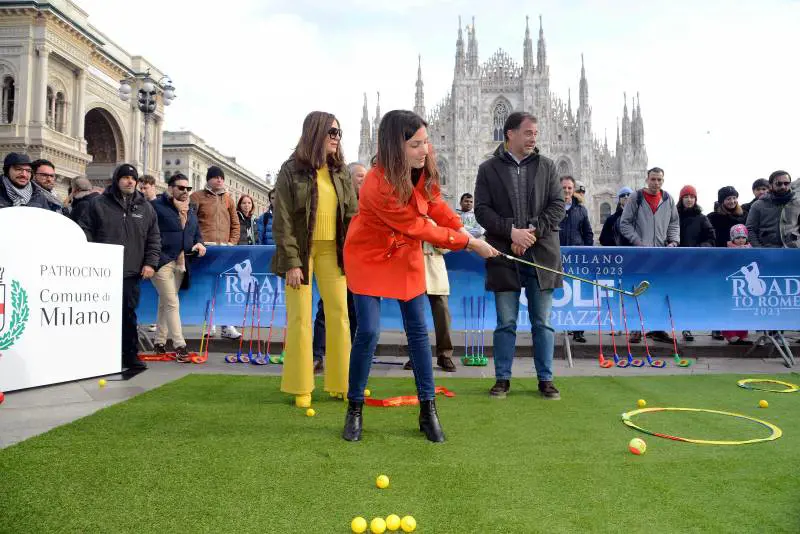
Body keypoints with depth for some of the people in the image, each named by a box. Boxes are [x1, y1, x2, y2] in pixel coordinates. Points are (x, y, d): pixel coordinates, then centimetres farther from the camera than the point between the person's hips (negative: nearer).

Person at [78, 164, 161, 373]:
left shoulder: (146, 208, 12)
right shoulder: (99, 204, 4)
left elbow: (154, 238, 14)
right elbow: (85, 231, 5)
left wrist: (150, 263, 4)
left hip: (132, 272, 2)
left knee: (129, 314, 4)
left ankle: (130, 355, 12)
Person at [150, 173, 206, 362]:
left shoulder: (191, 209, 15)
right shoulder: (157, 206, -8)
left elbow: (196, 233, 22)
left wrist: (199, 243, 3)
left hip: (181, 263, 7)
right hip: (162, 261, -7)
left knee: (165, 303, 16)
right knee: (172, 303, -8)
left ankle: (160, 342, 26)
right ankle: (179, 346, -7)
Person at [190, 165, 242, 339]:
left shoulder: (228, 199, 19)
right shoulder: (197, 197, 7)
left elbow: (235, 223, 20)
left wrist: (232, 242, 7)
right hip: (205, 247, -3)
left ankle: (227, 325, 0)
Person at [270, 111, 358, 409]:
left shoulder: (340, 171, 8)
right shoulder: (291, 171, -5)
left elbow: (352, 215, 7)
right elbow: (282, 221, -9)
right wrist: (291, 262, -16)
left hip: (332, 251, 4)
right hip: (301, 251, -4)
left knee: (340, 314, 4)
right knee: (300, 318, 1)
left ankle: (342, 382, 15)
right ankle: (301, 388, 11)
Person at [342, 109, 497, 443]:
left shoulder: (423, 169, -13)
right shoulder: (378, 186, -33)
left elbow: (434, 202, 6)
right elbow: (419, 228, -25)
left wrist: (460, 229, -10)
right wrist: (470, 244, -19)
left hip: (406, 255, 6)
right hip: (370, 256, -5)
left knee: (418, 331, 2)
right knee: (368, 332, -10)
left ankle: (428, 410, 11)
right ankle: (355, 409, 10)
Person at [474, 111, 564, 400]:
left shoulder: (547, 166, 9)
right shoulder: (488, 169, 4)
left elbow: (557, 205, 3)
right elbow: (482, 210, -2)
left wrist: (533, 232, -11)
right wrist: (512, 231, -15)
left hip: (541, 254, 1)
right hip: (504, 256, -1)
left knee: (543, 323, 7)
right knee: (506, 323, 6)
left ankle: (545, 379, 18)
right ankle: (502, 378, 17)